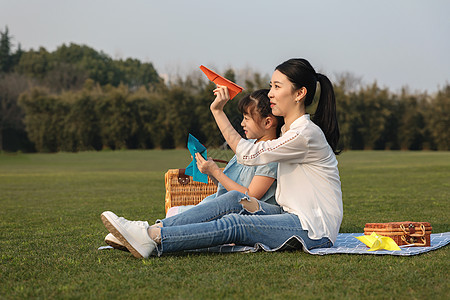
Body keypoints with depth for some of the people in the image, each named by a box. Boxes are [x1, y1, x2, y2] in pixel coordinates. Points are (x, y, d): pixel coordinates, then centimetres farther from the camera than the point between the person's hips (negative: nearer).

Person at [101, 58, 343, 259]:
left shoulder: (305, 134, -16)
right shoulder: (290, 129, 16)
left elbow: (247, 154, -14)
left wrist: (218, 111, -12)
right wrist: (257, 205, 0)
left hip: (315, 229, -9)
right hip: (293, 215, 9)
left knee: (233, 224, -24)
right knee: (234, 200, -9)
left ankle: (152, 240, -33)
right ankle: (154, 229, -18)